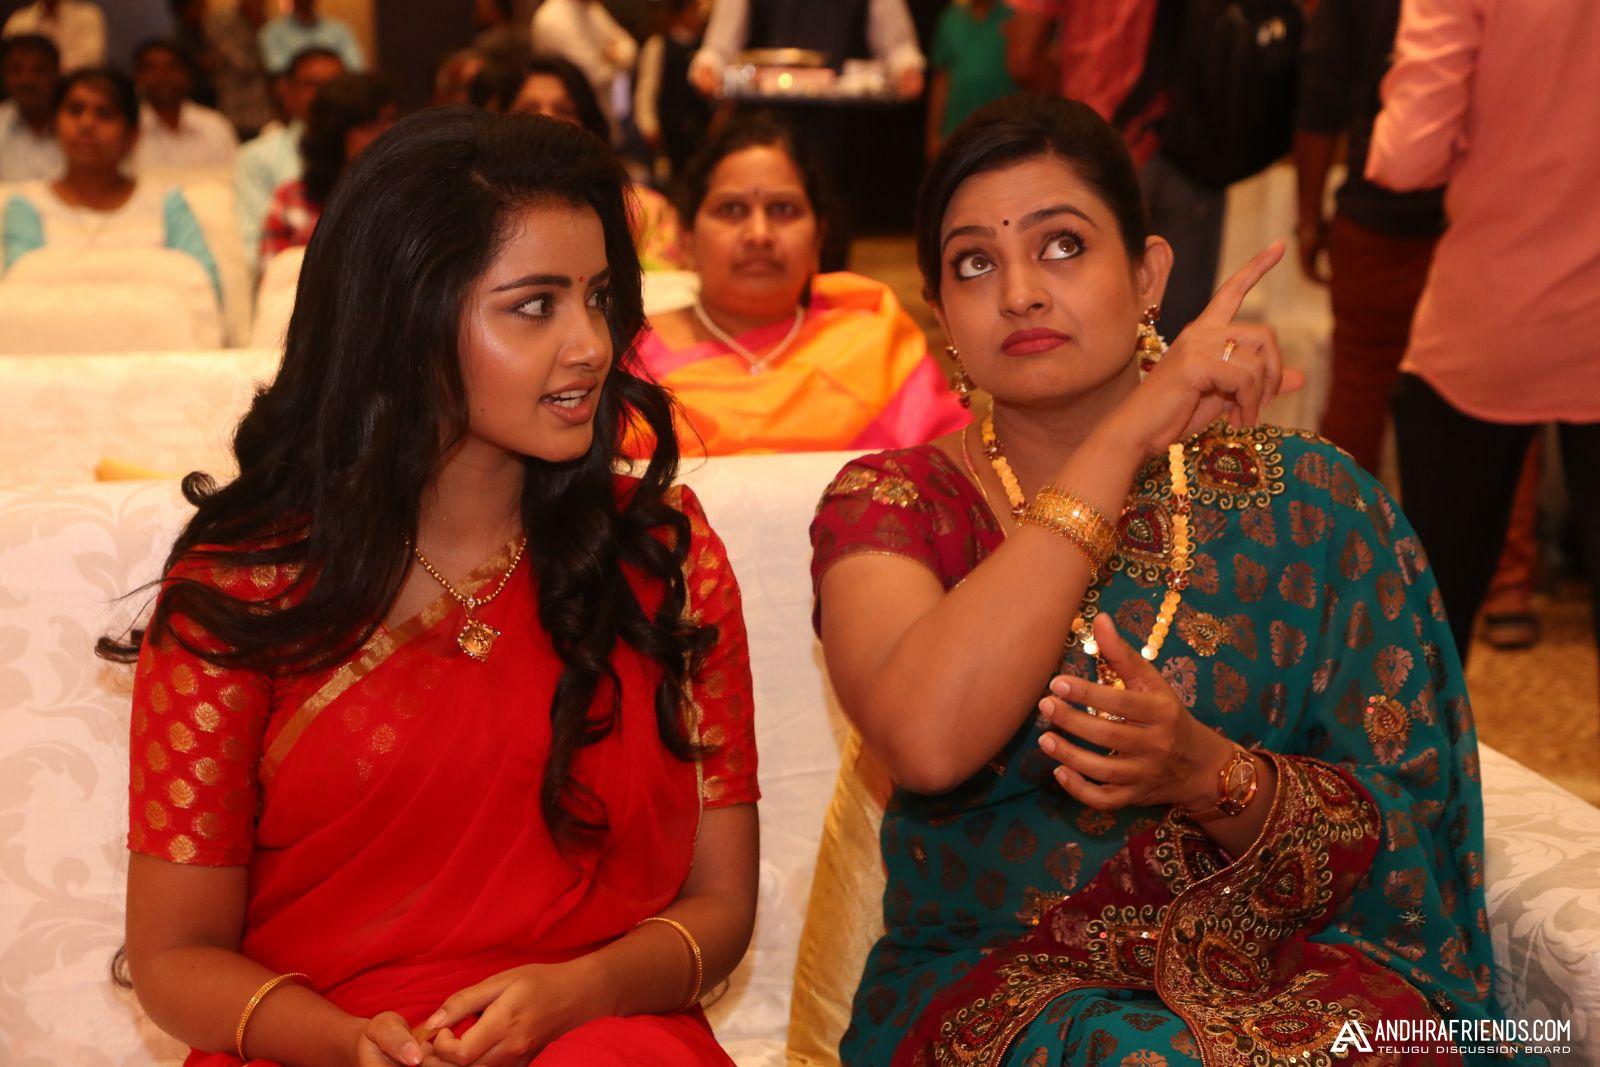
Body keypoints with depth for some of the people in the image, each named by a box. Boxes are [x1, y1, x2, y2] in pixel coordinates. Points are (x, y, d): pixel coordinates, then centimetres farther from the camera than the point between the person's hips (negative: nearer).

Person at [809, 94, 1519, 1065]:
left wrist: (1213, 775, -19)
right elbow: (927, 740, -21)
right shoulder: (888, 505, 0)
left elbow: (1404, 832, 3)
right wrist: (1129, 438, -19)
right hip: (992, 975, -2)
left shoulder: (1307, 499, 4)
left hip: (1289, 968, 3)